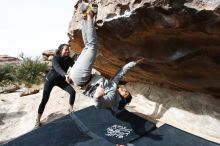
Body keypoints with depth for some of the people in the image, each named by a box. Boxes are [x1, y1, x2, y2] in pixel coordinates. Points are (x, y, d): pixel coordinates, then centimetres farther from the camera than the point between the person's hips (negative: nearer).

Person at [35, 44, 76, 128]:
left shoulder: (69, 59, -12)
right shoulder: (55, 58, -28)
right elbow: (57, 68, -48)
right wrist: (65, 75, -68)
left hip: (61, 80, 4)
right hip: (50, 80, -4)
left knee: (73, 92, -12)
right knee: (45, 99, -4)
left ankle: (70, 109, 12)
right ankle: (38, 120, 10)